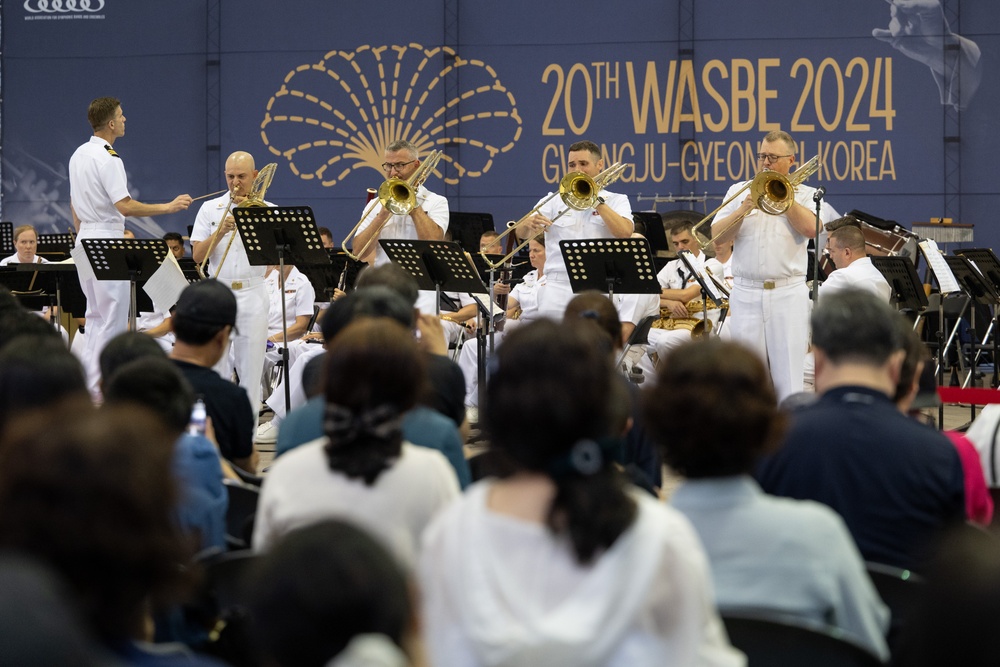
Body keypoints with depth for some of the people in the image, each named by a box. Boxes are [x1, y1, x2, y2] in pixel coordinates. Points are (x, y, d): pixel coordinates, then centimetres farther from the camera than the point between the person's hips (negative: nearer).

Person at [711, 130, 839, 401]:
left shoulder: (804, 195, 9)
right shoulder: (739, 191, 14)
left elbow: (811, 228, -12)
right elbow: (718, 235, 4)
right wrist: (745, 208, -9)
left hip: (788, 294, -2)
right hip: (746, 294, 2)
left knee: (788, 373, -4)